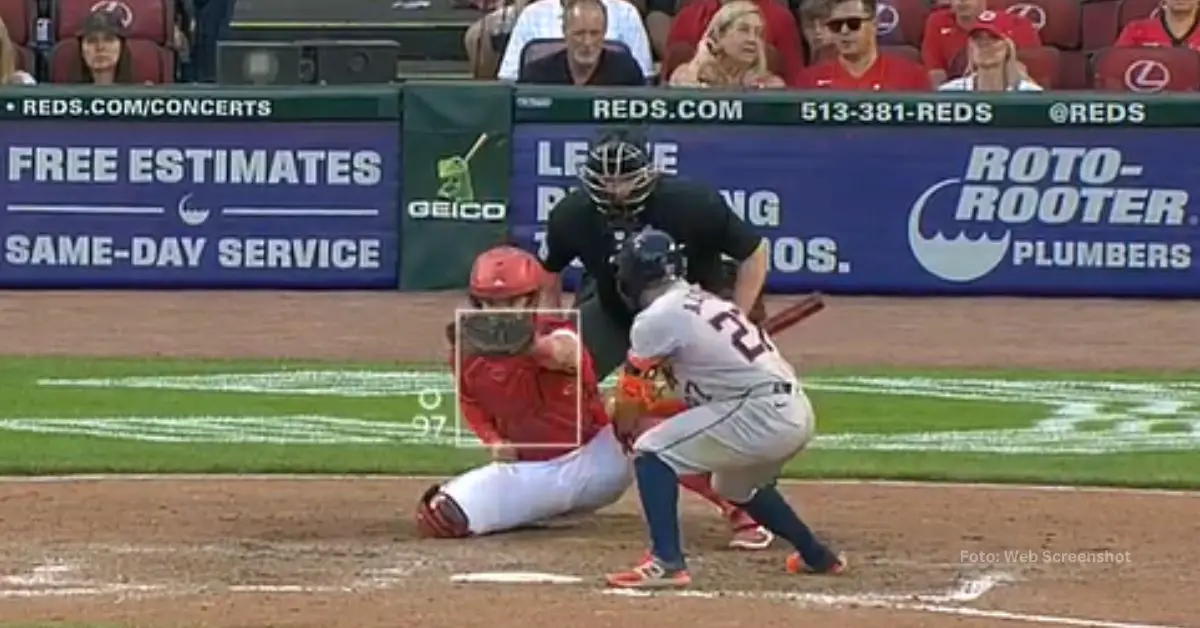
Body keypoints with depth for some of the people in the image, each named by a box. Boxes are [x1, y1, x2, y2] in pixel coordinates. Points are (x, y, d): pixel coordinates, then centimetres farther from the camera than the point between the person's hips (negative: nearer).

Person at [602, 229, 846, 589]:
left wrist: (623, 430, 25)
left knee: (651, 453, -5)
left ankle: (666, 563, -17)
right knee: (735, 485, 34)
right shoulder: (706, 302, 21)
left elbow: (631, 394, 5)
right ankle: (816, 556, 44)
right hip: (798, 414, 9)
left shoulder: (655, 318, -4)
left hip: (760, 414, -9)